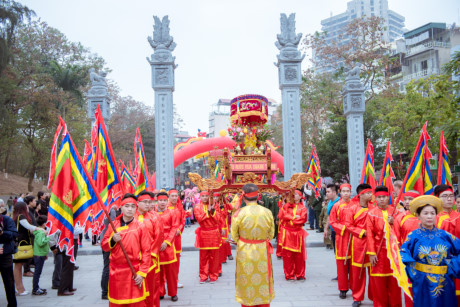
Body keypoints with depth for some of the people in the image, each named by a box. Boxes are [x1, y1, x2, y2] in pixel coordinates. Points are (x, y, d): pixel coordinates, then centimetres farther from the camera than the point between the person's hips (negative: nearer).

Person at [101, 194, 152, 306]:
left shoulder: (140, 226, -2)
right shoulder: (113, 225, 5)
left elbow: (146, 251, -4)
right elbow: (104, 246, 9)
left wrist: (142, 273, -10)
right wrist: (112, 240, -12)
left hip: (134, 273, -2)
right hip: (116, 272, 2)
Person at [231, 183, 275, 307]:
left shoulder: (239, 214, -16)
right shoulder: (267, 212, -9)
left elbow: (234, 236, -5)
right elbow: (271, 234, 2)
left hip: (244, 253, -2)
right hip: (263, 253, 2)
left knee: (246, 283, 13)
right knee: (263, 283, 17)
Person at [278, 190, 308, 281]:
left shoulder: (303, 208, 6)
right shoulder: (287, 205, 10)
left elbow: (303, 219, -9)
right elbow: (282, 215, -4)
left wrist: (289, 219, -10)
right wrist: (294, 217, -8)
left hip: (298, 233, 0)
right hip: (287, 233, 1)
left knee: (299, 255, 0)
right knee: (287, 255, 0)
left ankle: (300, 275, 10)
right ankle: (289, 275, 7)